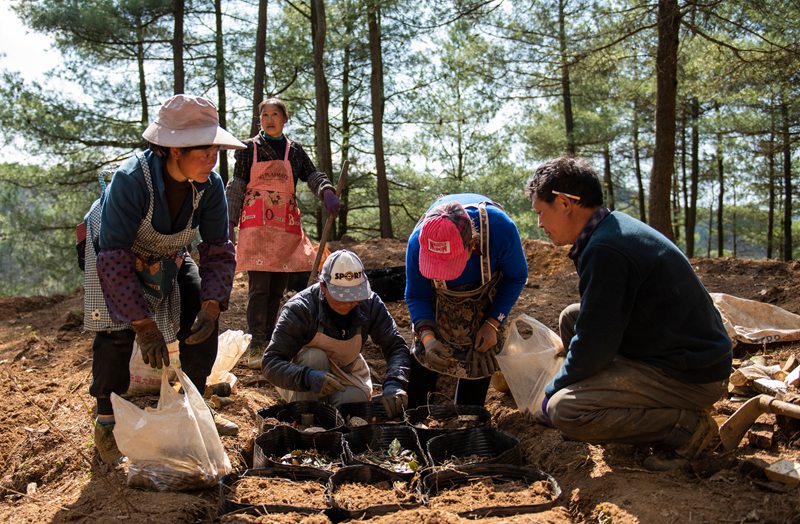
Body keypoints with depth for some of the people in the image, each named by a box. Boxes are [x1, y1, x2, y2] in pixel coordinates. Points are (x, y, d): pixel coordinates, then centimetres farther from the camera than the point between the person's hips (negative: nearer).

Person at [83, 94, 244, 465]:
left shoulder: (210, 185, -24)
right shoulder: (131, 179, -38)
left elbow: (218, 250, -17)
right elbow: (114, 259, -39)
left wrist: (211, 304, -31)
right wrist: (143, 324, -42)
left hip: (169, 258, 5)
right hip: (114, 252, -4)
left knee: (202, 321, -6)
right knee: (118, 331, -19)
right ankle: (106, 423, 1)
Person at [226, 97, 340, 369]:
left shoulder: (294, 150, 14)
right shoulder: (249, 148, 7)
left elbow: (313, 176, 4)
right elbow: (236, 188, 5)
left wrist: (327, 191, -18)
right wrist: (230, 223, -1)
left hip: (286, 224, 3)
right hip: (256, 223, -3)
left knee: (277, 287, 6)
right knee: (259, 287, -11)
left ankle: (268, 342, 17)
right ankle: (255, 346, -8)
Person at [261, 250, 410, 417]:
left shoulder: (370, 304, -19)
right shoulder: (299, 308, -29)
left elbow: (396, 347, -22)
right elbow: (271, 363, -32)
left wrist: (393, 384, -43)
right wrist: (308, 377, -52)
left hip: (347, 375, 2)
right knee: (314, 357, -33)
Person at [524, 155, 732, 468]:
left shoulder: (605, 249, -23)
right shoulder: (617, 226, 9)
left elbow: (593, 348, -20)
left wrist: (552, 391, -2)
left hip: (691, 376, -10)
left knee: (563, 410, -21)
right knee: (571, 318, 13)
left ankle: (685, 426, -8)